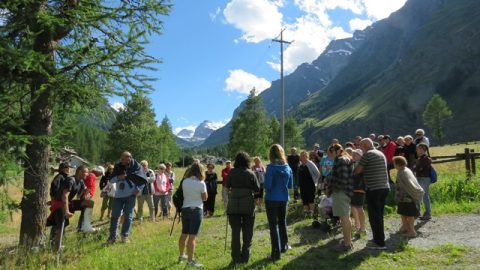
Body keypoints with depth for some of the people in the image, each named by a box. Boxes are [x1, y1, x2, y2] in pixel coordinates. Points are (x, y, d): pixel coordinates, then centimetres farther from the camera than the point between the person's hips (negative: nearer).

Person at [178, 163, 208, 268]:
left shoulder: (184, 182, 1)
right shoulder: (201, 183, -12)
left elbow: (184, 195, 11)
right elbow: (205, 198, -3)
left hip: (185, 209, 6)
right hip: (196, 210, -5)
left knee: (184, 234, 20)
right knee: (192, 237, -5)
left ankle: (182, 255, 36)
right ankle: (190, 261, -2)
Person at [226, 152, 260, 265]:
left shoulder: (231, 172, -4)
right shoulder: (251, 173, -6)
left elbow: (227, 186, 5)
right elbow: (257, 189, -3)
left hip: (234, 206, 1)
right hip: (248, 206, 0)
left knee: (235, 233, 9)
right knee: (247, 233, 12)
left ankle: (236, 258, 12)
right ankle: (245, 257, 14)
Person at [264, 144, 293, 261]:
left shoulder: (271, 167, -16)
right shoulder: (288, 168, 0)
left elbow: (267, 185, -19)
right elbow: (290, 185, 8)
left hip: (272, 199, -5)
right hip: (284, 199, 5)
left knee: (273, 225, 2)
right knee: (282, 222, 23)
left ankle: (276, 253, 4)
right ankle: (284, 246, 38)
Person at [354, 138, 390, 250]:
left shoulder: (367, 154, -10)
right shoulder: (381, 154, 15)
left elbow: (357, 170, -10)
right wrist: (365, 169, 18)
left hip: (373, 188, -8)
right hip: (385, 187, 8)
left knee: (374, 216, 0)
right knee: (379, 215, 17)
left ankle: (380, 243, 5)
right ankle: (379, 239, 26)